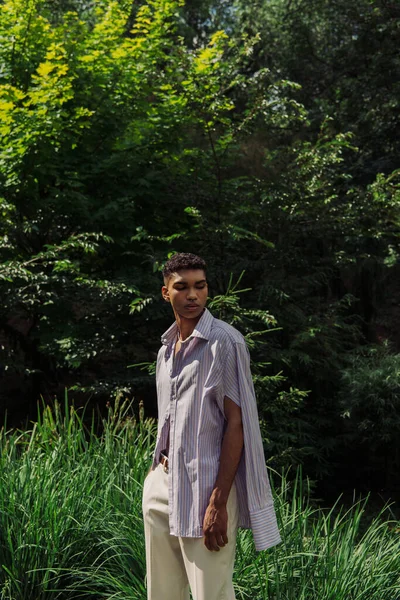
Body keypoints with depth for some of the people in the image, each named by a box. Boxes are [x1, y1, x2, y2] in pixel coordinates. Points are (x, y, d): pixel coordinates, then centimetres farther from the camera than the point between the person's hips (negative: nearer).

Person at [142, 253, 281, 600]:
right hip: (162, 484, 7)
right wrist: (158, 469, 15)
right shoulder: (167, 346, 11)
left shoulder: (225, 342, -11)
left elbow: (236, 422, -15)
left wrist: (218, 503, -19)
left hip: (204, 488, -7)